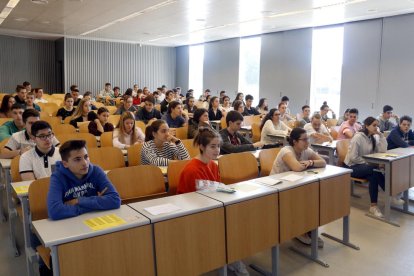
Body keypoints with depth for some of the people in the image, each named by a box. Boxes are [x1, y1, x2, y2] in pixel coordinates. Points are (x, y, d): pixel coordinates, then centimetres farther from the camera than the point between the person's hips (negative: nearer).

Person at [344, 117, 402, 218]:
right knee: (375, 170, -32)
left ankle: (373, 206, -24)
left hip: (365, 166, 7)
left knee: (374, 175, -27)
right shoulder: (358, 137, -15)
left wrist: (381, 135, -7)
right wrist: (367, 163, -18)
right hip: (352, 166, -7)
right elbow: (353, 157, -20)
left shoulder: (374, 137, 8)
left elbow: (383, 151, -7)